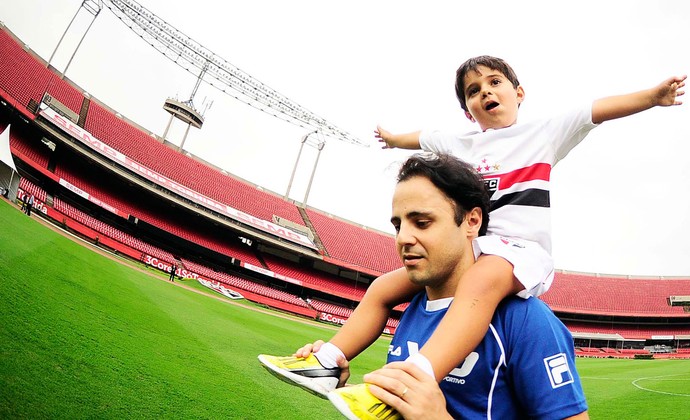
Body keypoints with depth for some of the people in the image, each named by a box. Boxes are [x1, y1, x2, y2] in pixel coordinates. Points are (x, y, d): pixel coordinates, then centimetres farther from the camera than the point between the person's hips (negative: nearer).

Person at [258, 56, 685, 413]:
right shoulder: (462, 143, 21)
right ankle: (330, 362, -1)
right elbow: (421, 138, 35)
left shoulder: (545, 130, 11)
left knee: (481, 280, -41)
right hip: (469, 249, 6)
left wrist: (653, 94, -8)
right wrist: (392, 137, 50)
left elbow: (601, 109, 3)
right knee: (383, 287, -1)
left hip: (522, 249, -6)